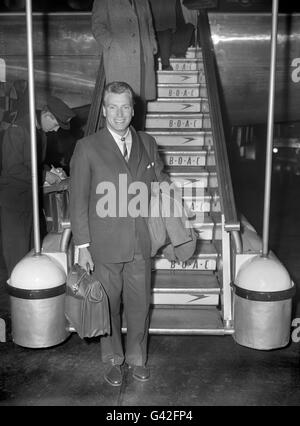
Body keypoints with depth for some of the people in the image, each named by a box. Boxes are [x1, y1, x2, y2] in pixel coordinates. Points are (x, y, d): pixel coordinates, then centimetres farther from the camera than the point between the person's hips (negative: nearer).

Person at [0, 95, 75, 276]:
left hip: (30, 196, 8)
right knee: (17, 245, -1)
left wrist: (49, 170, 4)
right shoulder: (17, 130, -18)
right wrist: (44, 175, -18)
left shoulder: (40, 131, 9)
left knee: (33, 244, 11)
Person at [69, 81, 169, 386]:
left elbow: (161, 182, 19)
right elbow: (78, 200, -5)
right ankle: (113, 360, 33)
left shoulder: (147, 143, 6)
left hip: (141, 244, 3)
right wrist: (82, 246, -7)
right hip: (104, 245, -2)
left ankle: (136, 358, 34)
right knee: (108, 306, 12)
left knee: (139, 304, 13)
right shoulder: (87, 148, -5)